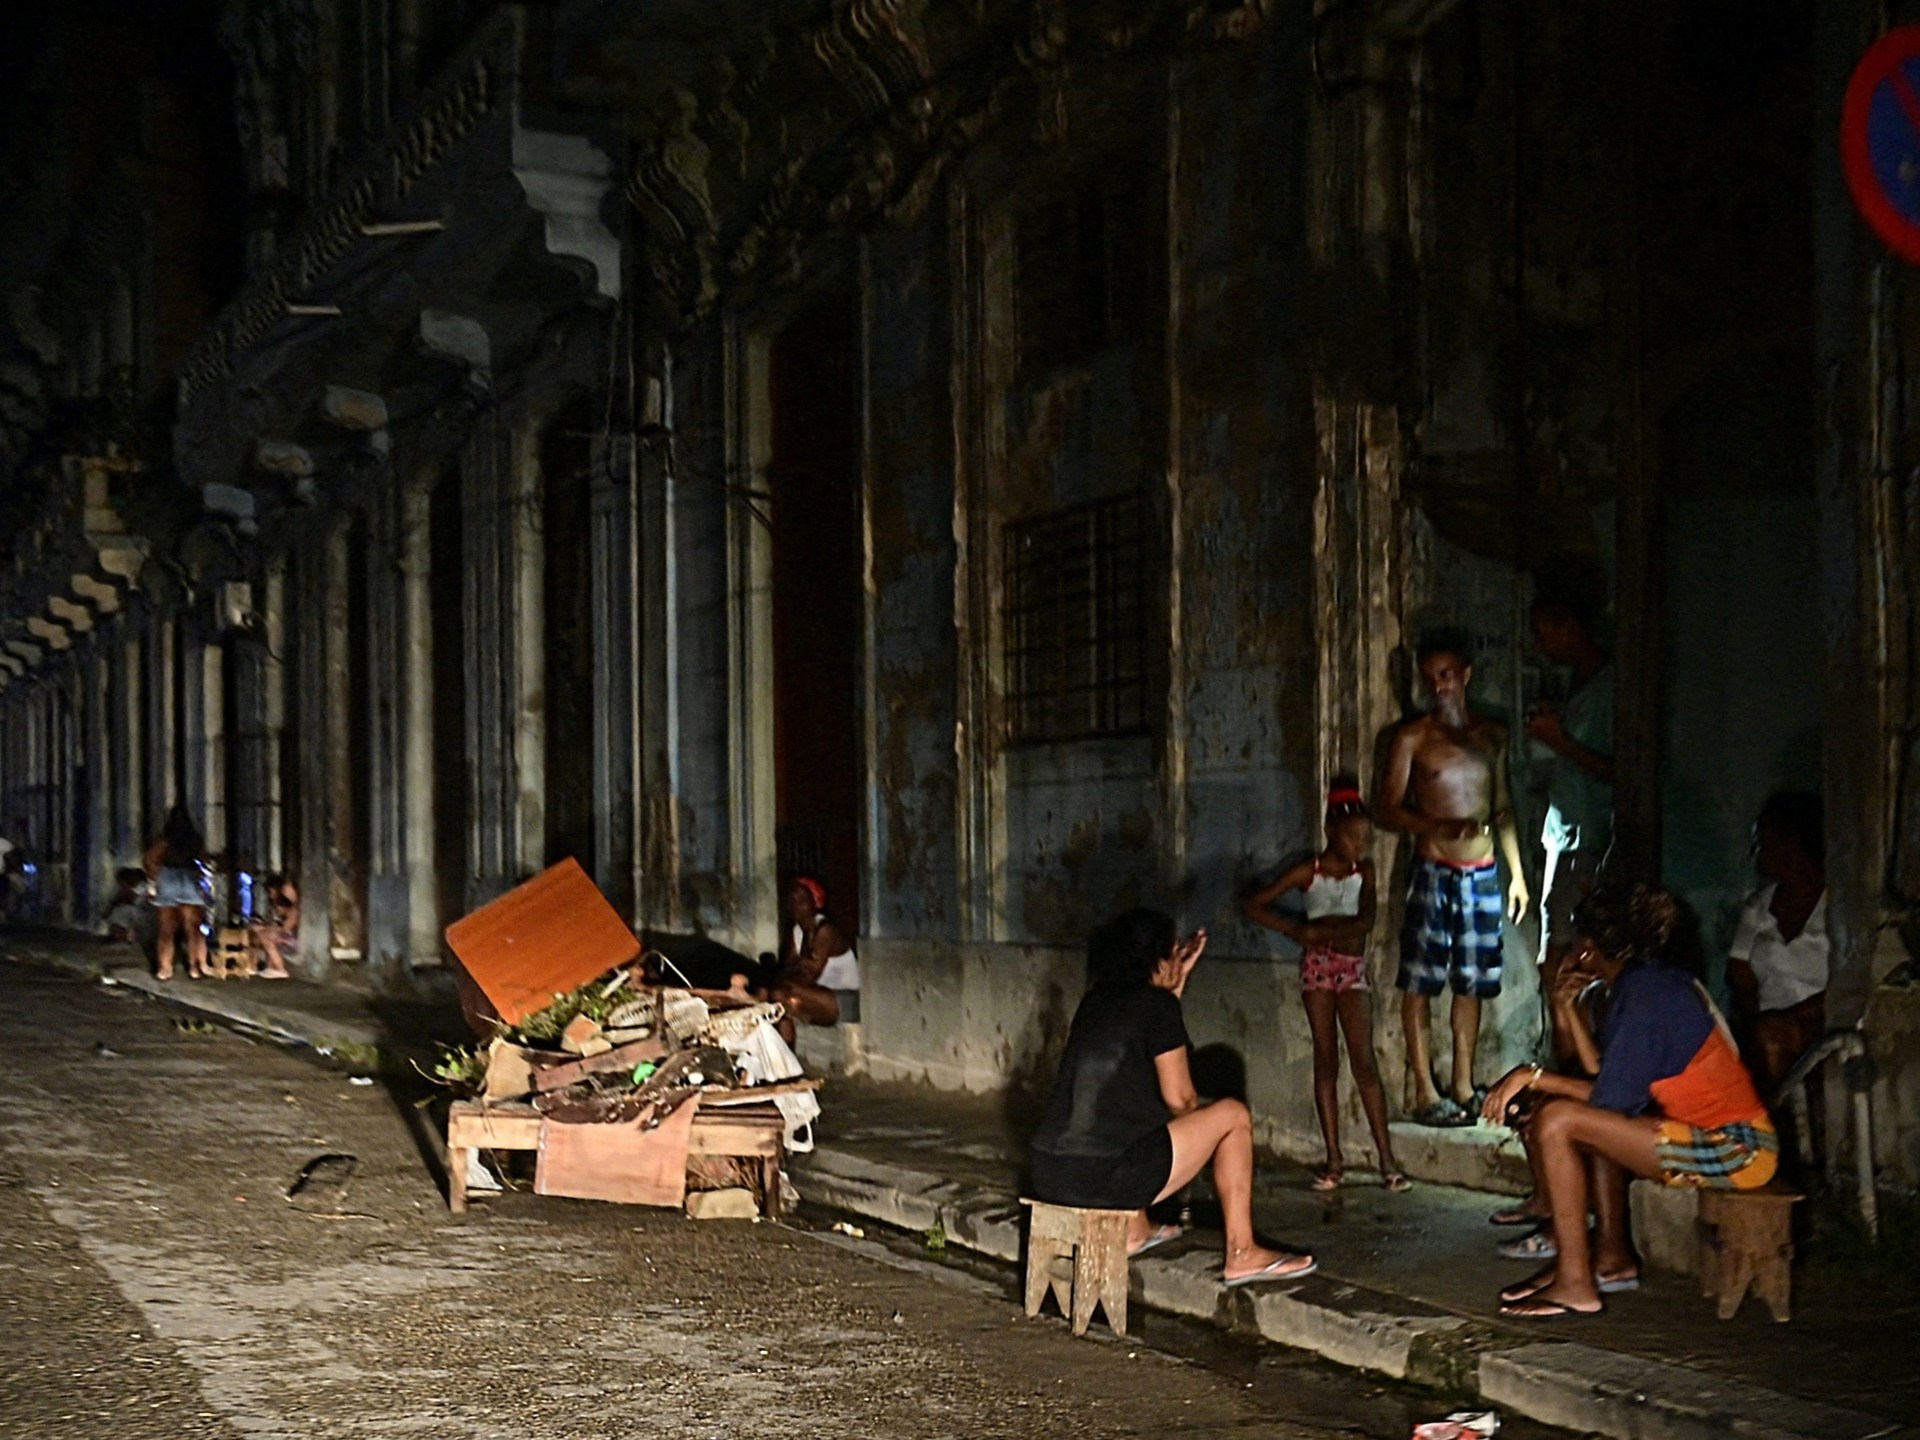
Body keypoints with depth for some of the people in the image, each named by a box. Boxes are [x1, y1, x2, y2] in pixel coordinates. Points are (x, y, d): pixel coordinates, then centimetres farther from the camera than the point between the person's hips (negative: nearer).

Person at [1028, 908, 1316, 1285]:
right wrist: (1200, 1112, 20)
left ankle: (1134, 1230, 38)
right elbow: (1178, 1098, -2)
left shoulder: (1097, 1000, 15)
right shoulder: (1155, 1003, -5)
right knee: (1233, 1115, 10)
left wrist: (1179, 977, 32)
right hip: (1104, 1179, -8)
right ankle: (1241, 1254, 14)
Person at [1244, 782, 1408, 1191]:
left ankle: (1387, 1159, -7)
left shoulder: (1363, 871, 4)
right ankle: (1333, 1158, 4)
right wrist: (1295, 930, -10)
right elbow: (1256, 907, -4)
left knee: (1363, 1061, -5)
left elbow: (1365, 922, -11)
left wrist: (1319, 930, -15)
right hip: (1317, 966, -1)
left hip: (1353, 969, 1)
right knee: (1325, 1060, 1)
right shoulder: (1309, 872, -2)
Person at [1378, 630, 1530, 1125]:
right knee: (1419, 984, -6)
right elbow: (1389, 810, -5)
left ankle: (1462, 1088, 15)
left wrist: (1517, 872, 12)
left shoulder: (1493, 735, 11)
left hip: (1483, 874, 4)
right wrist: (1439, 827, -21)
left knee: (1471, 984, 7)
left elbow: (1502, 808, 18)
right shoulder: (1413, 738, -1)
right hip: (1434, 871, -4)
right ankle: (1425, 1092, -3)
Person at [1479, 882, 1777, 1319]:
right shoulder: (1658, 980, 15)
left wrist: (1533, 1076, -9)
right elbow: (1609, 1081, 14)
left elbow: (1614, 1097, -16)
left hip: (1731, 1150, -10)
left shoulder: (1645, 994, -14)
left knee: (1558, 1121, -17)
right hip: (1731, 1139, 10)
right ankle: (1610, 1256, 18)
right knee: (1588, 1121, 23)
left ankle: (1575, 1284, -14)